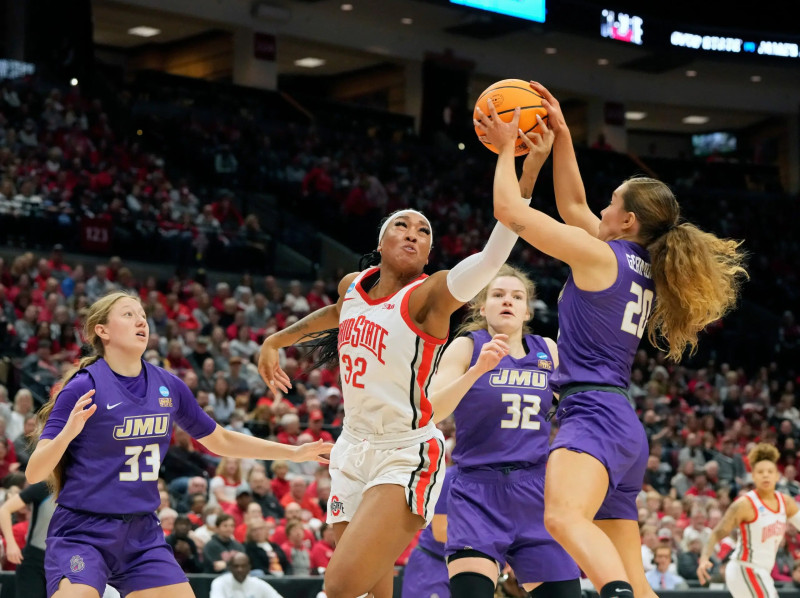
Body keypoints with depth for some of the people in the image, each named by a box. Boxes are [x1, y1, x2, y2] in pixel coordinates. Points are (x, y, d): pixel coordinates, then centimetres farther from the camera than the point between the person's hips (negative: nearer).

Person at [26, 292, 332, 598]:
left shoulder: (169, 386, 4)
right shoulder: (82, 388, -12)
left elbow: (221, 441, 20)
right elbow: (34, 473, -16)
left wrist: (293, 452, 18)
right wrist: (68, 432, -34)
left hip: (143, 535, 6)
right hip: (82, 531, -6)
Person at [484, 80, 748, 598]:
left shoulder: (600, 255, -5)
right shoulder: (643, 266, 18)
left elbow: (511, 211, -4)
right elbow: (573, 206, 31)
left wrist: (507, 147, 10)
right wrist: (561, 134, 28)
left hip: (594, 413, -10)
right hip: (626, 432, 10)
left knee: (565, 517, -38)